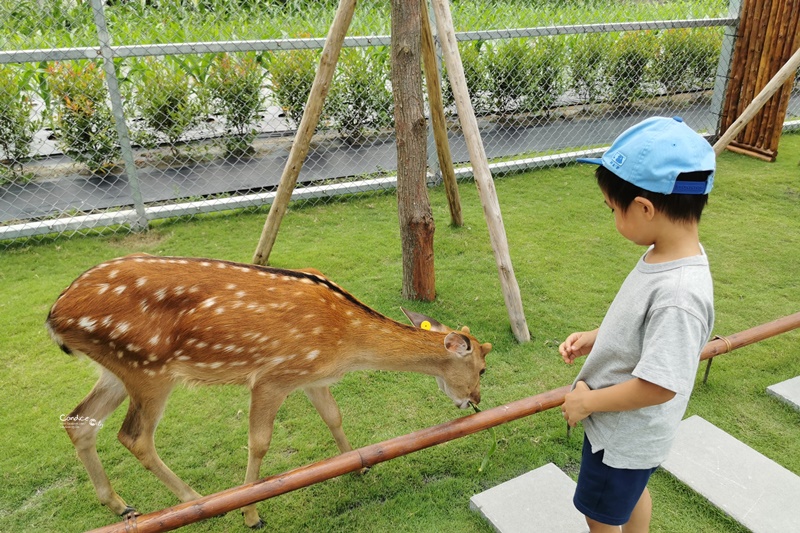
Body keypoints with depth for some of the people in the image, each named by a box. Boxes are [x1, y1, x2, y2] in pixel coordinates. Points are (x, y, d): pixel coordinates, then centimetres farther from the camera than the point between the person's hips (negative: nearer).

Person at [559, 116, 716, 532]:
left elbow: (658, 386, -32)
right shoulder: (664, 255, -8)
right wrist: (595, 337, -1)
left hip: (624, 437, -8)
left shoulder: (679, 294, -36)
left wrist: (588, 401, -20)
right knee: (632, 492, 31)